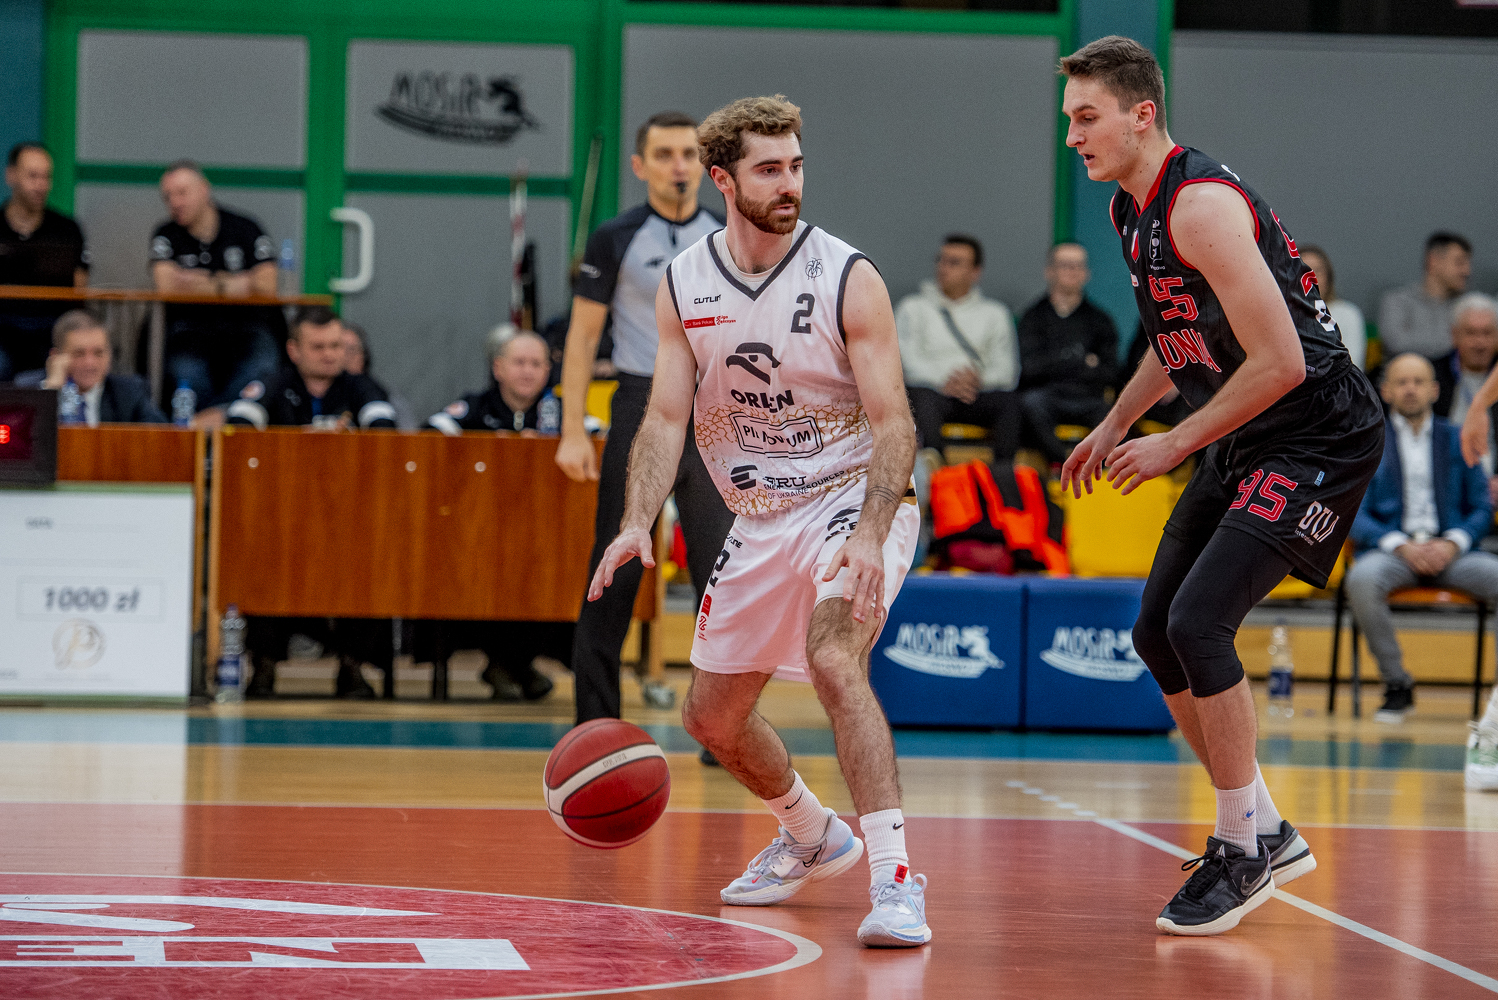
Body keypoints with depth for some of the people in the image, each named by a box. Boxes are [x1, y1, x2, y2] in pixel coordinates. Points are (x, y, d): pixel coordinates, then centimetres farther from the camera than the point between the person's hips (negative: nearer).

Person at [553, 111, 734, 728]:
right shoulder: (615, 240, 0)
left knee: (724, 572, -1)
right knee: (616, 572, -1)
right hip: (640, 408, -2)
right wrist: (573, 432, -6)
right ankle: (597, 727, 7)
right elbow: (582, 337, 1)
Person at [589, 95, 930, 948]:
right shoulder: (684, 286, -3)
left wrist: (870, 536, -33)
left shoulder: (849, 279, -16)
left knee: (834, 658, -32)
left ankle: (894, 877, -32)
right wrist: (637, 525, -18)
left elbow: (893, 422, -18)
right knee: (713, 715, 13)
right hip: (762, 520, 6)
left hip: (855, 499, -6)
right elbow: (667, 416, -2)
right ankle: (812, 838, 41)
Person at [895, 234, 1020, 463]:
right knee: (922, 397, -37)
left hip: (977, 394, 1)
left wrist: (978, 379, -12)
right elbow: (906, 358, 3)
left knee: (1009, 401, -31)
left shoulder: (995, 313, 22)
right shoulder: (913, 307, 19)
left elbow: (1007, 370, 11)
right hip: (931, 389, -1)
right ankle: (931, 457, -59)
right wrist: (942, 382, -16)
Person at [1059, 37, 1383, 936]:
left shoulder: (1203, 205, -23)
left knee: (1198, 623, -19)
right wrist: (1115, 427, 20)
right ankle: (1269, 836, 21)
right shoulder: (1131, 211, 7)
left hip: (1320, 440, -10)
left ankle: (1244, 850, -4)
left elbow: (1281, 362, -26)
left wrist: (1174, 447, -17)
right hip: (1246, 444, 10)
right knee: (1159, 633, 8)